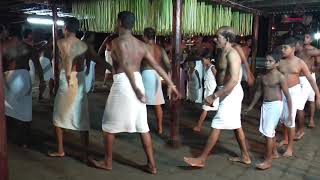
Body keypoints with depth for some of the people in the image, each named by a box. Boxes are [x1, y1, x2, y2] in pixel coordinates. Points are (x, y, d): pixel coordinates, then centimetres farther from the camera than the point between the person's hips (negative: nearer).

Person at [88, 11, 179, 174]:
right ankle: (152, 164, 16)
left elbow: (126, 65, -21)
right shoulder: (142, 45, 11)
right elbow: (157, 66, 7)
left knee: (109, 124, 11)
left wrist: (135, 88, -23)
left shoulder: (117, 41, -7)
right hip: (139, 82, 6)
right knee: (142, 126, 12)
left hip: (122, 83, -6)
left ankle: (107, 162, 23)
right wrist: (170, 84, 10)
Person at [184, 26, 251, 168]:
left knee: (216, 126, -6)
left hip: (231, 93, -10)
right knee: (236, 126, 17)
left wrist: (214, 96, -29)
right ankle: (245, 156, 29)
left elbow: (234, 80, -28)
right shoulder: (224, 53, 12)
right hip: (229, 93, 10)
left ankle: (202, 159, 2)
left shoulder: (232, 54, -19)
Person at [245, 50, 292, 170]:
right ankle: (274, 153, 38)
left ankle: (268, 161, 3)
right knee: (270, 131, 18)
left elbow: (288, 96, -12)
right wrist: (251, 106, 23)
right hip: (265, 105, 7)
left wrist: (290, 114, -13)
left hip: (275, 105, -7)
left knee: (268, 132, -7)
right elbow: (258, 92, 17)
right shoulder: (263, 76, 5)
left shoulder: (280, 77, -13)